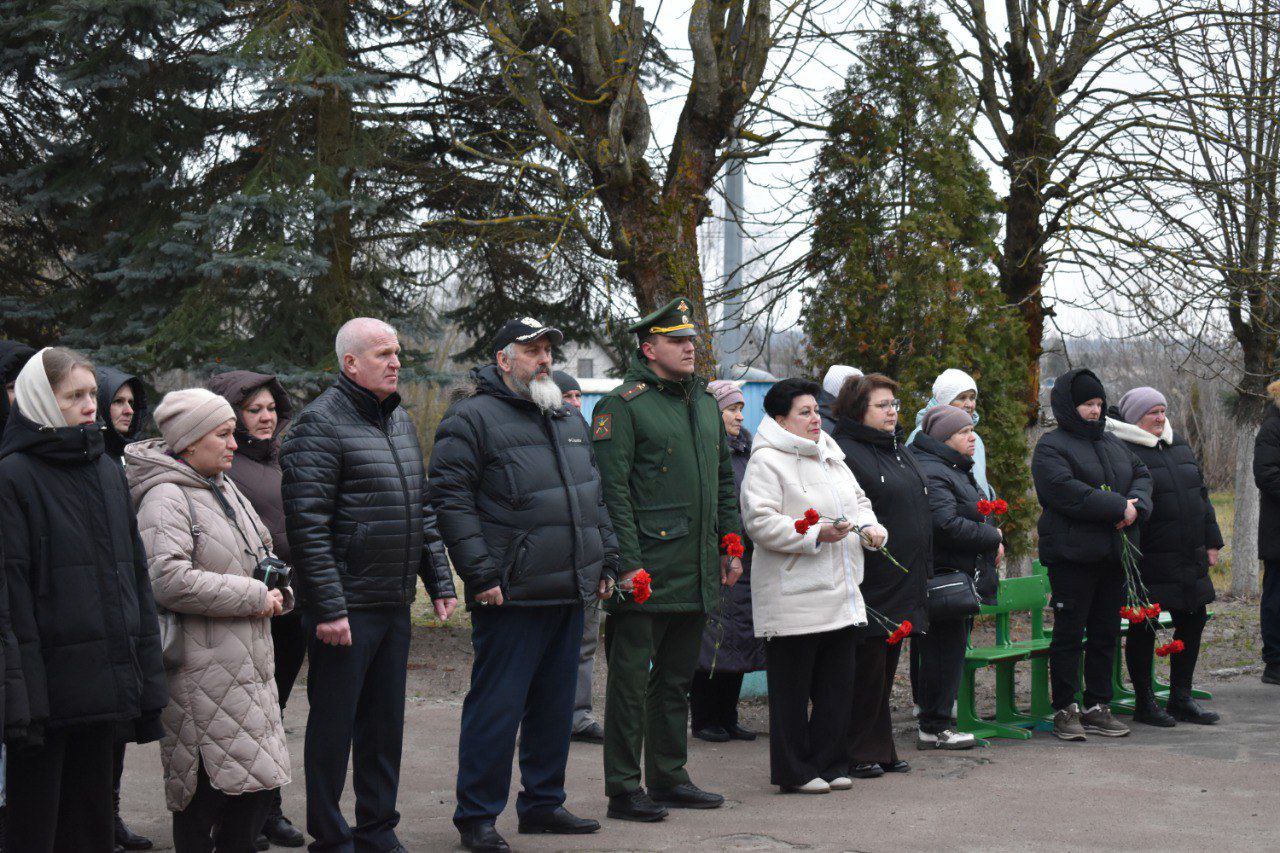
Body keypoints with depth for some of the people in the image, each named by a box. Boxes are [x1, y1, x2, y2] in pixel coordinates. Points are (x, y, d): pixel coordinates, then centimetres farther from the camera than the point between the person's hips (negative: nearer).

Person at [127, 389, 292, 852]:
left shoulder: (224, 488, 17)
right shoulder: (165, 498, -12)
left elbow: (258, 553, 30)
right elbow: (168, 580, -24)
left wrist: (276, 591, 7)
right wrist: (254, 597, -17)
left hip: (246, 664, 9)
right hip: (200, 670, -9)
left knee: (256, 785, 9)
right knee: (205, 789, -5)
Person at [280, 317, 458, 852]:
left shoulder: (400, 420, 15)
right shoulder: (321, 423, -11)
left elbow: (421, 511, 22)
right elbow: (307, 526, -16)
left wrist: (439, 581, 15)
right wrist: (328, 607, -20)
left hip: (395, 605, 8)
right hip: (345, 607, -8)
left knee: (385, 722, 13)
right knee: (333, 724, 1)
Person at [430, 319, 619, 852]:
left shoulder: (568, 421, 19)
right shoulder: (473, 419, -5)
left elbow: (595, 498, 26)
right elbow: (451, 501, -11)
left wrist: (606, 562, 17)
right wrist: (480, 574, -16)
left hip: (570, 594, 7)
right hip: (511, 597, -7)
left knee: (555, 705, 13)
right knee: (497, 707, -4)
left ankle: (543, 803, 25)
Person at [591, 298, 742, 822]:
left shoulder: (705, 405, 16)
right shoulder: (621, 405, -8)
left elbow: (724, 479, 24)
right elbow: (611, 490, -13)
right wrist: (628, 563, -18)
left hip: (696, 574, 8)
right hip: (646, 572, -7)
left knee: (677, 676, 15)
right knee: (631, 680, -2)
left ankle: (669, 778, 24)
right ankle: (624, 791, 4)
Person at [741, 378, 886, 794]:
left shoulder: (830, 456, 17)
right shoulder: (766, 462, -9)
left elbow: (858, 500, 27)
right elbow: (761, 522, -18)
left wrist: (870, 526, 6)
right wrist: (815, 534, -22)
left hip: (840, 596, 8)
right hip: (793, 599, -8)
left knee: (838, 685, 11)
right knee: (792, 689, -1)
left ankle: (829, 764, 21)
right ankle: (793, 772, 8)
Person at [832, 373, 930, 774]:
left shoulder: (900, 451, 18)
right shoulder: (842, 452, -12)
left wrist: (923, 572, 23)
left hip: (902, 586, 9)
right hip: (869, 585, -9)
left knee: (886, 670, 13)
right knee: (865, 669, -4)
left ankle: (881, 749, 20)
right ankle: (857, 753, 5)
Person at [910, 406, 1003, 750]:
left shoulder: (957, 470, 20)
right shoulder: (931, 473, -16)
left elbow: (978, 512, 29)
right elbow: (948, 525, -25)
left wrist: (993, 541, 9)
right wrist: (993, 537, -12)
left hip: (962, 576, 11)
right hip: (944, 576, -11)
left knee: (953, 647, 14)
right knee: (945, 648, -8)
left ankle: (938, 720, 21)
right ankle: (934, 728, -3)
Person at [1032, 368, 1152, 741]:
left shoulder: (1113, 443, 19)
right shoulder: (1051, 447, -6)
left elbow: (1142, 475, 15)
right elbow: (1066, 491, -20)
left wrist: (1136, 504, -8)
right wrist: (1118, 507, -19)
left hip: (1112, 555, 7)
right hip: (1071, 555, -7)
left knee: (1105, 633, 11)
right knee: (1069, 633, -3)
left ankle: (1097, 707, 19)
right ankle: (1065, 710, 4)